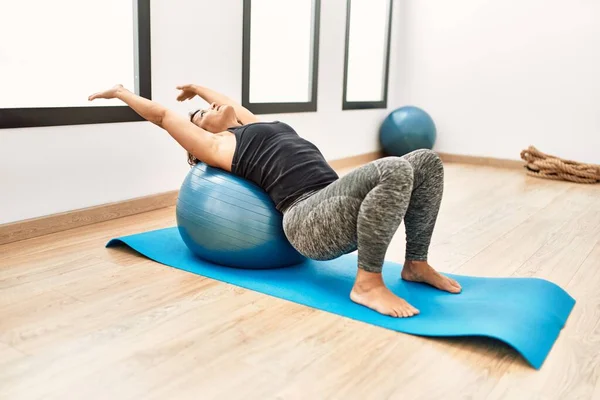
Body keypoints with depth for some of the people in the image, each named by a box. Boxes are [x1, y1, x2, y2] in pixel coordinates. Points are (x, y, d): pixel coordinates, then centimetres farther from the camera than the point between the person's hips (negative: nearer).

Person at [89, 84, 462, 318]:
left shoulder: (253, 126, 34)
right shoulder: (216, 145, 12)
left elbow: (231, 103, 51)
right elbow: (163, 115, 21)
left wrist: (196, 87, 69)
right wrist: (120, 92, 34)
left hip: (336, 200, 9)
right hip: (310, 216, -9)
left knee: (426, 161, -5)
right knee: (396, 171, -32)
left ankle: (417, 264, 5)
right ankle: (368, 283, -20)